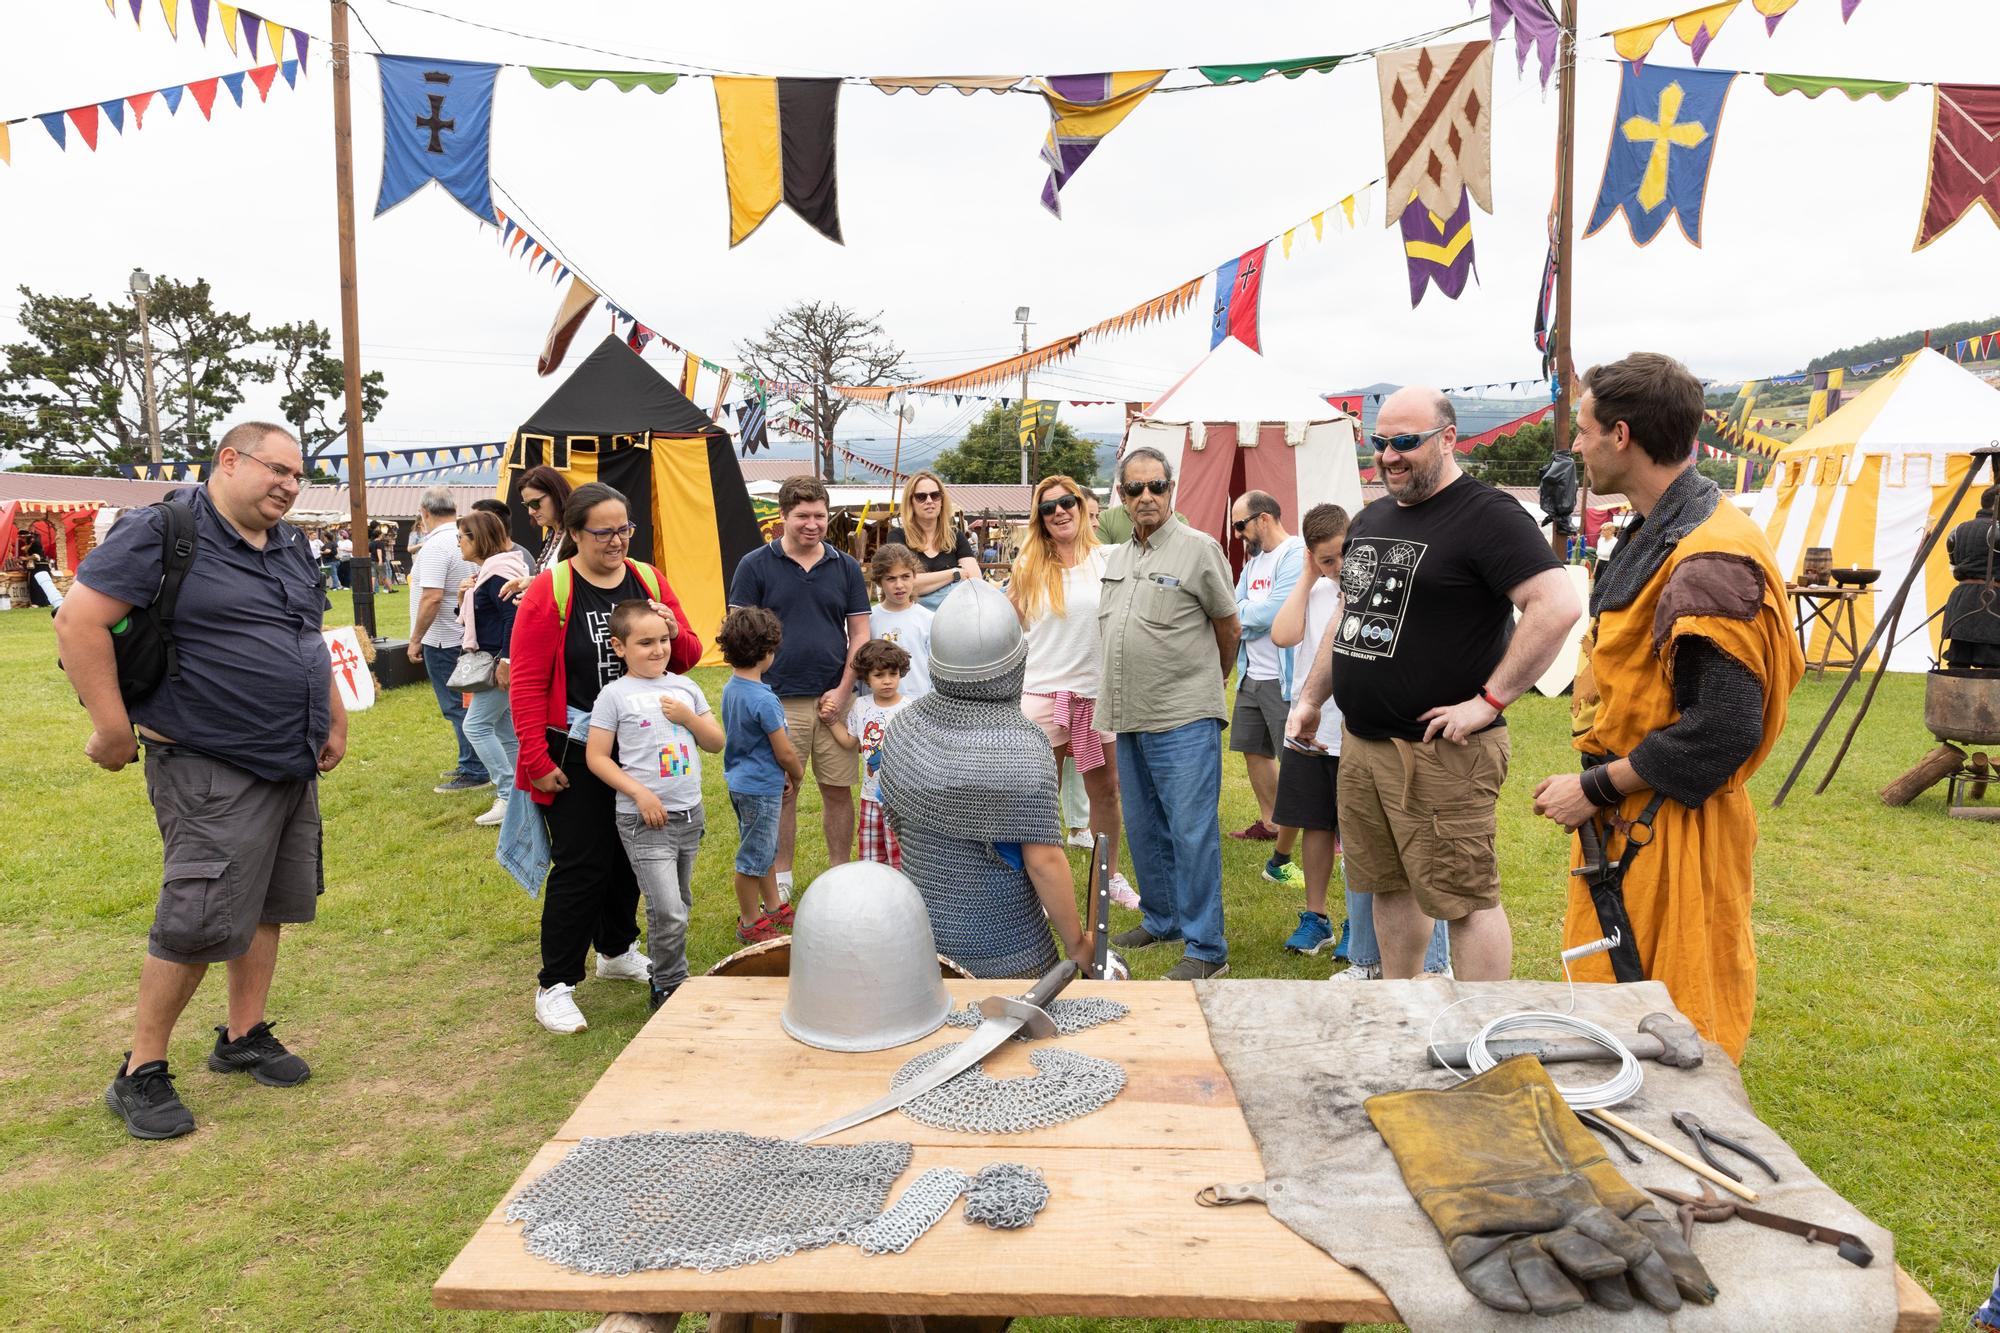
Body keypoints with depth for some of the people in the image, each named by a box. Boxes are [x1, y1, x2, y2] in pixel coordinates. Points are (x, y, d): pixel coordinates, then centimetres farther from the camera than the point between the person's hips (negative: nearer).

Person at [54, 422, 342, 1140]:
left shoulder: (290, 546, 13)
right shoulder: (163, 532, -12)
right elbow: (79, 620, -16)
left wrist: (334, 720, 20)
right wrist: (113, 727, -17)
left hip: (292, 765, 8)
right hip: (209, 769, -8)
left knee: (268, 904, 14)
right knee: (202, 922, -6)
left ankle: (244, 1035, 30)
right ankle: (140, 1073, 11)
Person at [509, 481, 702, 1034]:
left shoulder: (649, 581, 4)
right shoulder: (548, 591, -10)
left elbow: (687, 658, 9)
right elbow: (526, 683, -11)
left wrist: (674, 634, -14)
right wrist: (537, 761, -15)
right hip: (577, 757, -5)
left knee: (629, 856, 17)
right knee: (580, 866, -4)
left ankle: (617, 951, 38)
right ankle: (555, 985, 8)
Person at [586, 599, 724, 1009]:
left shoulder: (685, 687, 7)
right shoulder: (615, 695, -7)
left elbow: (716, 742, 9)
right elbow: (596, 757, -8)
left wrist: (688, 717, -9)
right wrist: (640, 793, -17)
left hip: (690, 815, 6)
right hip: (644, 821, -5)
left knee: (679, 906, 17)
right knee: (668, 912, -10)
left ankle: (668, 978, 33)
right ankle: (669, 986, 8)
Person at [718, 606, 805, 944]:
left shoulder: (730, 687, 0)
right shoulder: (764, 700, -27)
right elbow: (785, 753, -20)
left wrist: (783, 776, 9)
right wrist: (798, 776, 1)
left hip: (741, 781, 9)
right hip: (760, 787, -9)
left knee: (765, 849, 24)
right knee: (754, 856, 7)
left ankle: (774, 907, 39)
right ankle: (750, 923, 22)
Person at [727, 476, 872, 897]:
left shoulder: (845, 567, 6)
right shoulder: (755, 566, -1)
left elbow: (860, 633, 7)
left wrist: (843, 690, -3)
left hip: (834, 700, 2)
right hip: (779, 701, -2)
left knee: (838, 790, 8)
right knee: (781, 793, 7)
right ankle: (781, 876, 23)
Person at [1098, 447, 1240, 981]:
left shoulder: (1198, 548, -6)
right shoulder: (1117, 556, 14)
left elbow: (1229, 626, 2)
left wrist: (1211, 681, 14)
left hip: (1184, 719, -7)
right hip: (1130, 718, 7)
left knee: (1192, 832, -6)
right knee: (1144, 829, 16)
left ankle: (1206, 949, 2)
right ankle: (1160, 920, 33)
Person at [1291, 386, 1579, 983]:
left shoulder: (1487, 514, -10)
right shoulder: (1369, 520, 16)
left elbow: (1558, 606, -21)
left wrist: (1488, 702, -20)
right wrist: (1311, 698, 21)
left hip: (1441, 751, -8)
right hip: (1360, 743, 8)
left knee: (1465, 897, -1)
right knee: (1390, 886, 16)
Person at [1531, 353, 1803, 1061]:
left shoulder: (1711, 560, -22)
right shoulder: (1652, 535, 11)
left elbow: (1721, 735, -27)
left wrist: (1594, 788, -18)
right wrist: (1594, 784, 11)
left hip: (1672, 835, -10)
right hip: (1624, 822, 10)